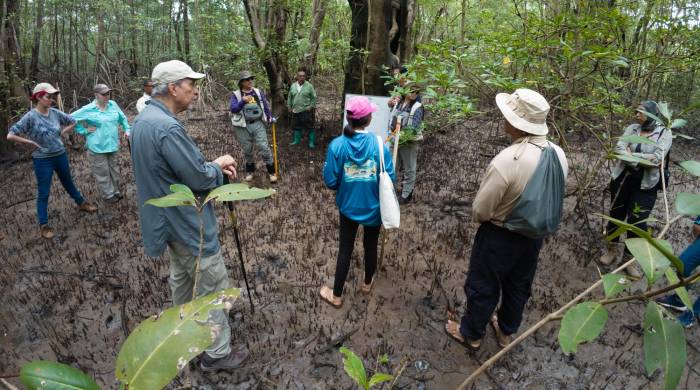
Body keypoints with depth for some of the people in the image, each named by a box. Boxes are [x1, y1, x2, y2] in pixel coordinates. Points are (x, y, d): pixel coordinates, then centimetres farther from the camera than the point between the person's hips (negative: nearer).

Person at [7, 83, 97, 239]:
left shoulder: (55, 113, -4)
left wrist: (60, 134, 4)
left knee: (68, 183, 24)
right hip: (43, 160, -4)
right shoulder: (30, 117, -17)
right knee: (43, 193, 6)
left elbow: (72, 122, 13)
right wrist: (31, 142, -13)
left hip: (60, 155, 4)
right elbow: (10, 135, -18)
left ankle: (82, 203, 46)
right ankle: (43, 224, 19)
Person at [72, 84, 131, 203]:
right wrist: (84, 131, -8)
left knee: (114, 169, 17)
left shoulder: (113, 104, 2)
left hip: (113, 145, 5)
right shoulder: (88, 109, -11)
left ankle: (115, 191, 33)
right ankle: (108, 194, 17)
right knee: (102, 172, 4)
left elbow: (122, 118, 15)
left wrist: (127, 129, 7)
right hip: (98, 147, -4)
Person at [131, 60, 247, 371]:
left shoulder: (144, 119, 5)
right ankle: (217, 353, 18)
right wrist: (218, 166, -5)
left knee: (181, 277, 26)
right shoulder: (167, 127, -28)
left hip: (169, 220, 10)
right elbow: (200, 180, -24)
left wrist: (212, 166, 1)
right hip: (188, 223, -10)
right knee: (213, 288, 4)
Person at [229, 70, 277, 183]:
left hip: (258, 124, 1)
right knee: (247, 150, 10)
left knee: (264, 148, -6)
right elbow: (233, 109, -13)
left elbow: (265, 106, 14)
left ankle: (271, 172, 5)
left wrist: (270, 118, 12)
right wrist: (243, 101, -26)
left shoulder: (258, 92, 7)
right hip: (243, 127, -1)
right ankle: (250, 171, 30)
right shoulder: (236, 95, -1)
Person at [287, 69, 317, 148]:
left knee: (309, 126, -2)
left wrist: (311, 106, -11)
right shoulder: (293, 86, 8)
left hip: (306, 111, -4)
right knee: (296, 126, 14)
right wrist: (289, 106, 13)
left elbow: (313, 97, -2)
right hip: (295, 111, 5)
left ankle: (312, 142, 7)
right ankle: (297, 140, 28)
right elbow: (290, 97, 16)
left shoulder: (309, 86, -4)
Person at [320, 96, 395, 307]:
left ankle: (336, 296, 27)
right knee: (371, 245, 22)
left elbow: (330, 182, -12)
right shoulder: (379, 144, -18)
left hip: (348, 205, 0)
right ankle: (367, 283, 45)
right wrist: (376, 187, 7)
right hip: (374, 206, 0)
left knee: (345, 249, 14)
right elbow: (390, 178, -15)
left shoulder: (337, 145, -16)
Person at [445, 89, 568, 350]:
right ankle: (506, 331, 48)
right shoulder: (558, 154, -11)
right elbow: (554, 197, 4)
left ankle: (471, 334, 38)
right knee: (519, 286, 25)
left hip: (500, 237, -6)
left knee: (483, 287, 15)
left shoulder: (506, 161, -33)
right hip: (535, 234, 7)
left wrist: (480, 217, -2)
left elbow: (480, 210, -24)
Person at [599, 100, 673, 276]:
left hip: (645, 185, -3)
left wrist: (631, 155, -13)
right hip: (622, 179, 3)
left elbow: (657, 158, -17)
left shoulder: (664, 133, -6)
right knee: (616, 215, 13)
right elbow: (618, 148, -10)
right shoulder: (632, 128, 3)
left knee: (637, 222, 0)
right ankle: (613, 249, 32)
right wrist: (644, 160, -19)